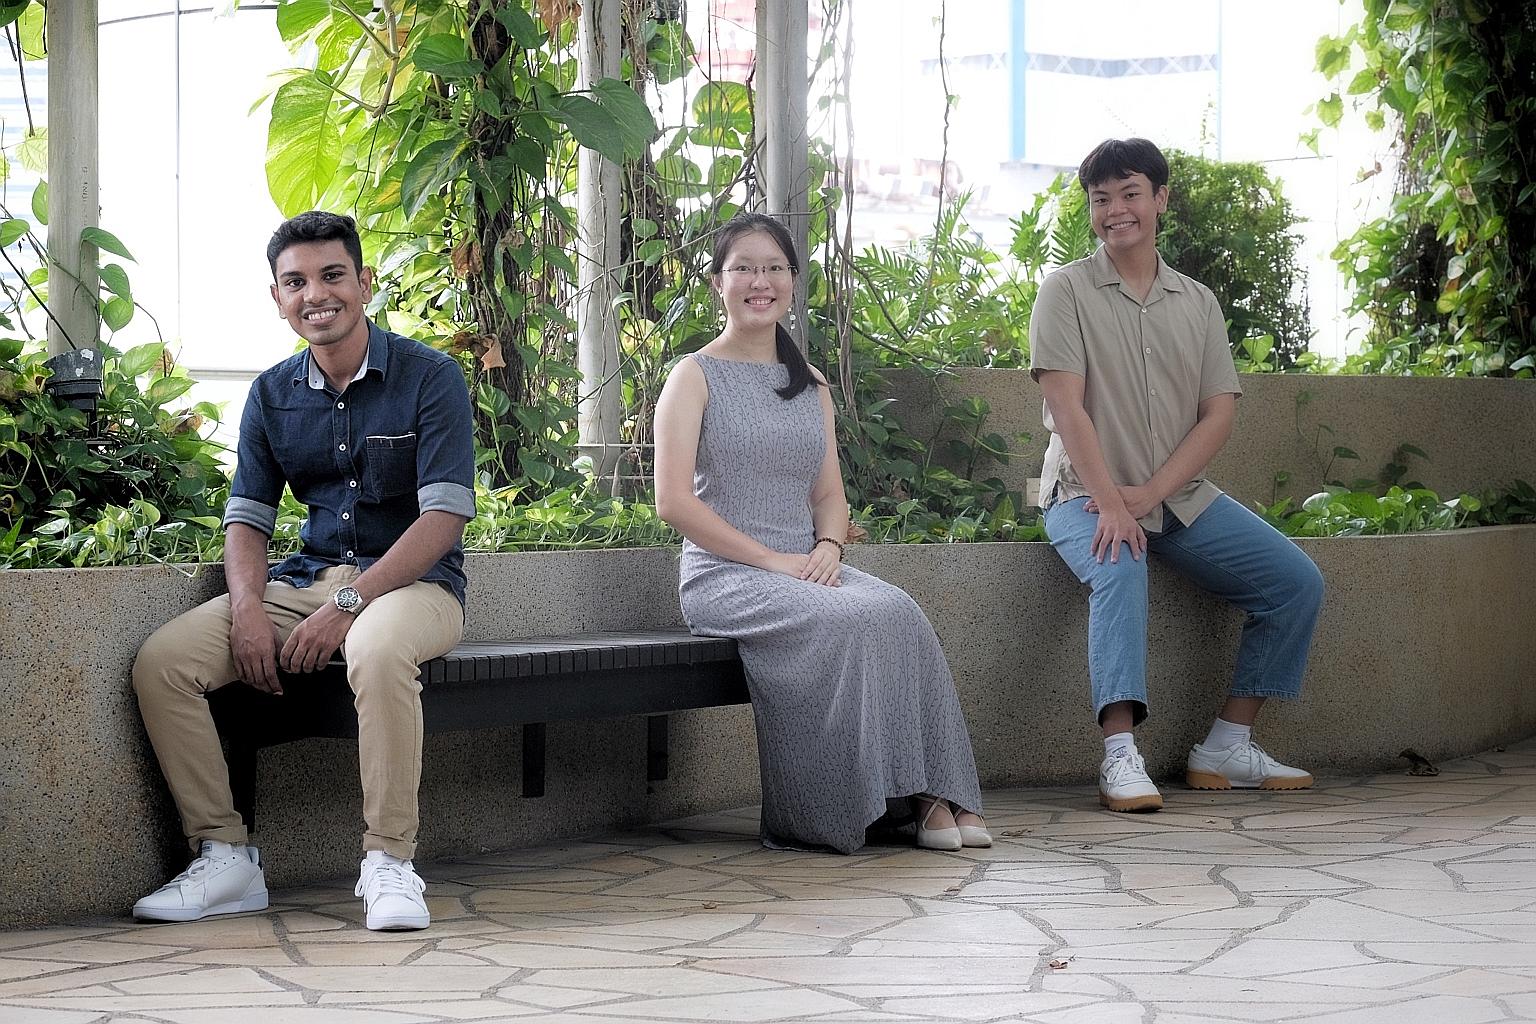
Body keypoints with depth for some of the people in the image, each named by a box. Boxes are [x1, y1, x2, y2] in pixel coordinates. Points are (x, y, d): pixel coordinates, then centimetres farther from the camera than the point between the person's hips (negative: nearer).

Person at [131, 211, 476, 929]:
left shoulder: (429, 378, -5)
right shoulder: (272, 395, 11)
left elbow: (444, 515, -13)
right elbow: (246, 517, 9)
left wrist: (347, 605, -23)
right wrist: (248, 608, -14)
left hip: (411, 581, -5)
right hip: (306, 579, 5)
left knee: (377, 649, -41)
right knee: (161, 661, -17)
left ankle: (389, 863, -31)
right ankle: (225, 856, -9)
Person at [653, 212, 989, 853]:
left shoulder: (810, 386, 21)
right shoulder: (696, 376, 2)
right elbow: (674, 500, -8)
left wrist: (827, 548, -5)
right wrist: (771, 559, -14)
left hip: (808, 570, 5)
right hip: (723, 574, -5)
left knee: (898, 610, -26)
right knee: (852, 619, -32)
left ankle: (931, 793, -25)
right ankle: (852, 807, -23)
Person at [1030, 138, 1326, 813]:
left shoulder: (1199, 303, 11)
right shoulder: (1067, 291, -1)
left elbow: (1219, 414, 2)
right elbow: (1066, 404, -13)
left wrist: (1150, 492, -15)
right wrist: (1109, 503, -26)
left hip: (1180, 496, 5)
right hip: (1086, 493, -5)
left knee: (1296, 581, -8)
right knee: (1120, 568, -37)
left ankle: (1227, 749, -2)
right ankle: (1121, 758, -43)